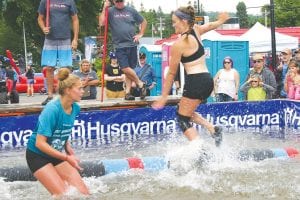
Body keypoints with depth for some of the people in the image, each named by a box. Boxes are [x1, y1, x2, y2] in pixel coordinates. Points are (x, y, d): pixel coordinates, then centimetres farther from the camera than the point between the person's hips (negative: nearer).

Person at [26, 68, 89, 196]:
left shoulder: (75, 108, -5)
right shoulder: (52, 109, -26)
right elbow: (40, 143, -27)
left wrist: (70, 153, -1)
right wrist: (66, 158, -25)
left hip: (57, 154, 7)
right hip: (38, 155, -7)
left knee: (83, 191, -3)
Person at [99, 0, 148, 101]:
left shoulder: (131, 10, 8)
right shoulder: (110, 11, 3)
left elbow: (143, 21, 19)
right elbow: (101, 23, -11)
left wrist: (140, 34, 9)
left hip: (132, 44, 2)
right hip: (119, 46, -2)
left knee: (130, 69, 4)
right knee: (125, 69, -12)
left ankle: (127, 92, 9)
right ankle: (140, 84, 6)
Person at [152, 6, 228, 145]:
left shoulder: (178, 45, -12)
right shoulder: (196, 30, 7)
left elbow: (171, 73, -7)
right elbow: (209, 26, 32)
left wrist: (164, 96, 0)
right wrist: (220, 21, 53)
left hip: (195, 82, -9)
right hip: (208, 80, 9)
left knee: (183, 119, 0)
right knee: (185, 111, 25)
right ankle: (213, 129, 9)